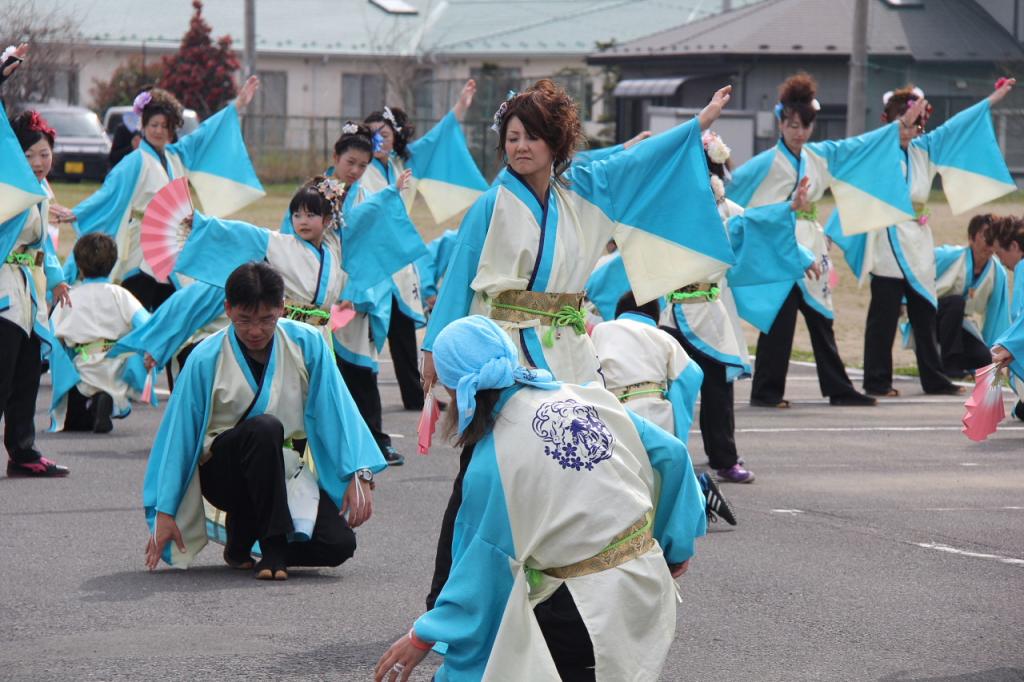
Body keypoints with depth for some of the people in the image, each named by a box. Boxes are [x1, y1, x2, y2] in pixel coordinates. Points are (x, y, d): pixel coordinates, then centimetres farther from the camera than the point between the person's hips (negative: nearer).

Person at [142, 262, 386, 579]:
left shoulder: (307, 344, -6)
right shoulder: (205, 360, -12)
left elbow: (337, 410, -2)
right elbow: (178, 435, -7)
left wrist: (360, 475, -11)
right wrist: (164, 511, -8)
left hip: (286, 471, 3)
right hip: (223, 475, -3)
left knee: (338, 544, -21)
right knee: (265, 428, -36)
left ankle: (243, 526, 8)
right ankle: (273, 547, -23)